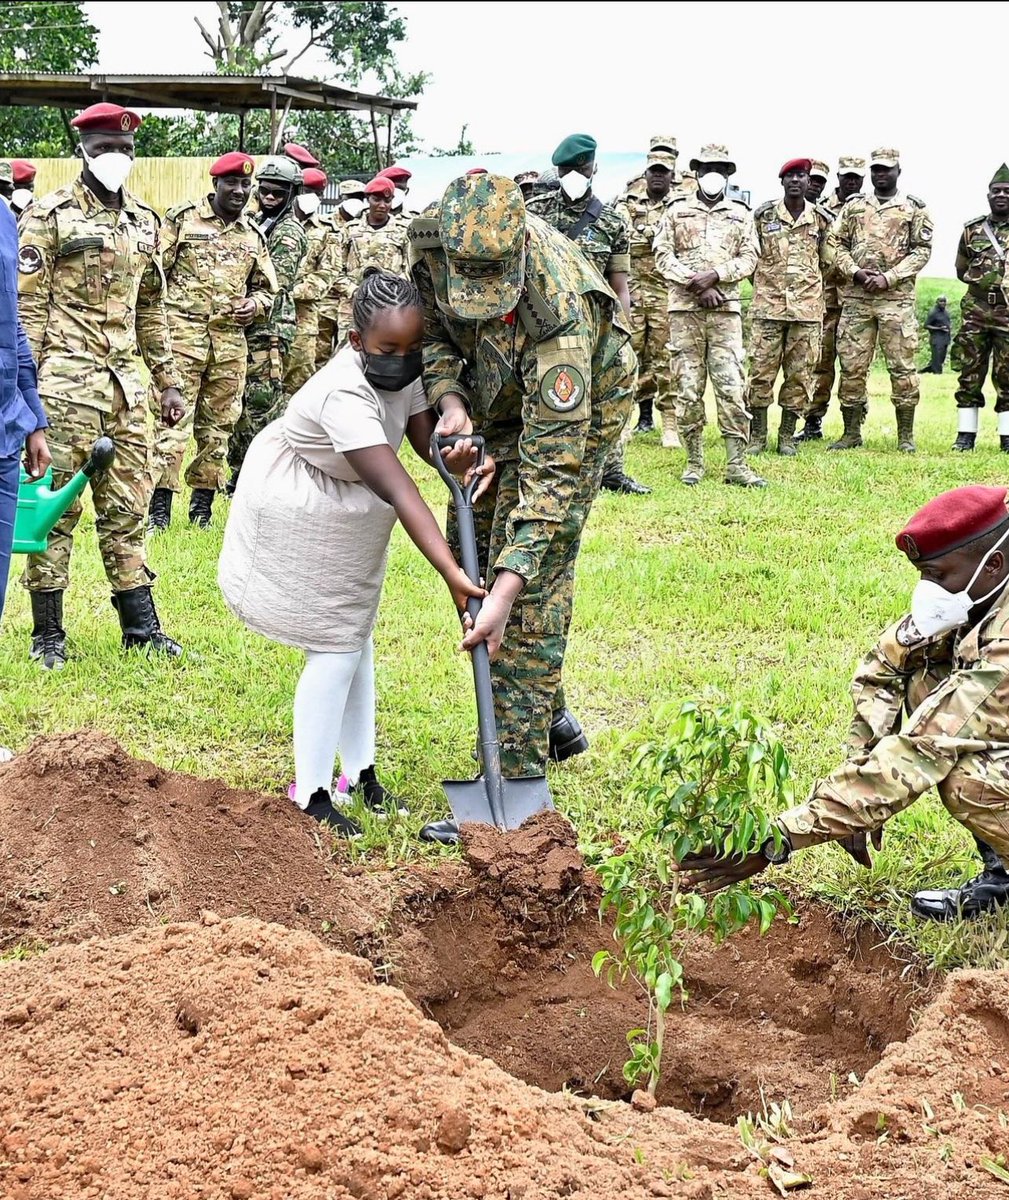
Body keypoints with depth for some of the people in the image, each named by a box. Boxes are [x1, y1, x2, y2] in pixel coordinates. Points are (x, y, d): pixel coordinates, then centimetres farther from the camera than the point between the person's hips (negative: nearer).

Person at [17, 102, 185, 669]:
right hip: (66, 379, -6)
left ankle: (141, 625, 17)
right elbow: (28, 308, -7)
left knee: (128, 506, 10)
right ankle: (48, 634, 7)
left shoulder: (145, 222, 14)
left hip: (126, 382, 6)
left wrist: (169, 380, 17)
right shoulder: (50, 216, -4)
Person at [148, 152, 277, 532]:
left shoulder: (253, 236, 15)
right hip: (183, 333, -5)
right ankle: (160, 506, -6)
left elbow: (266, 287, 24)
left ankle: (203, 504, 17)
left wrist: (256, 304, 1)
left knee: (218, 424, 8)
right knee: (174, 419, -9)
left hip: (230, 341, 5)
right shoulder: (182, 219, 2)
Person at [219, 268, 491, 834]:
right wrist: (452, 573, -50)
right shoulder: (345, 395, -38)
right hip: (296, 516, -9)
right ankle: (312, 794, 2)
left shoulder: (403, 368, -13)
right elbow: (400, 491, -45)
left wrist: (459, 455, -42)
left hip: (352, 518, 9)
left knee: (357, 637, 14)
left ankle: (361, 774, 25)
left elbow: (425, 436, -17)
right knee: (335, 649, -8)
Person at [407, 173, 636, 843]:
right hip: (502, 403, 7)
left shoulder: (557, 317, -43)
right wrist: (449, 397, -26)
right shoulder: (436, 239, -27)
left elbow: (552, 471, -43)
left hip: (572, 413, -7)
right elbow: (428, 318, -5)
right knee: (468, 548, 13)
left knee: (534, 588, -13)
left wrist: (504, 593, -48)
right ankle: (549, 716, 29)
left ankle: (514, 784, -11)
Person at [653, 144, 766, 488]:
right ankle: (694, 462, 8)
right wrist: (697, 284, -10)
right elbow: (663, 256, 2)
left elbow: (748, 258, 5)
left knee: (731, 387, -6)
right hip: (684, 309, 0)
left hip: (726, 309, 0)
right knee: (687, 389, 0)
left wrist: (715, 275, -11)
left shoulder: (740, 214, 14)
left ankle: (736, 465, -6)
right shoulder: (677, 212, 11)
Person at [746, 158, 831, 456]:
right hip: (768, 306, -1)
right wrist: (767, 285, 9)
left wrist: (805, 286, 14)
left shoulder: (821, 219, 6)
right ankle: (757, 437, 6)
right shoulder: (763, 215, 2)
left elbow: (825, 261, 16)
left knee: (800, 373, 3)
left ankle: (787, 436, 12)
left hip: (807, 308, 1)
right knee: (761, 371, -2)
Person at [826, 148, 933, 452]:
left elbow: (922, 250, -1)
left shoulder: (914, 209, 6)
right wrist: (854, 272, -9)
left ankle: (905, 435, 3)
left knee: (902, 366, -3)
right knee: (852, 366, 2)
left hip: (897, 298, -2)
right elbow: (834, 243, 8)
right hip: (855, 297, 2)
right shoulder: (853, 206, 13)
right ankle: (851, 432, 11)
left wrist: (889, 278, -11)